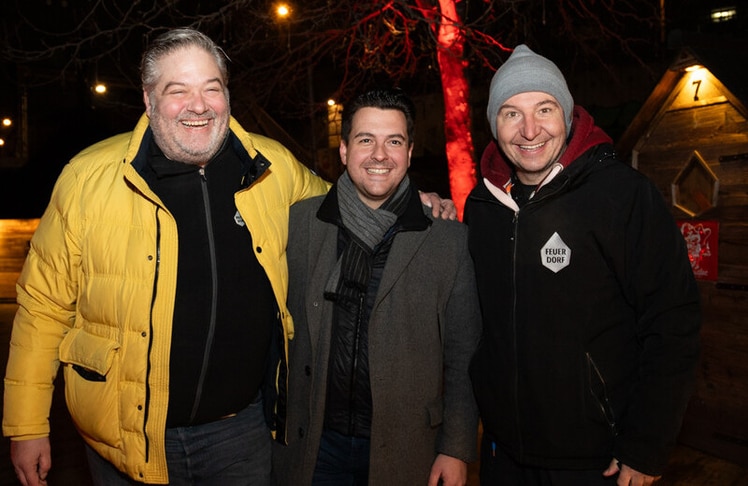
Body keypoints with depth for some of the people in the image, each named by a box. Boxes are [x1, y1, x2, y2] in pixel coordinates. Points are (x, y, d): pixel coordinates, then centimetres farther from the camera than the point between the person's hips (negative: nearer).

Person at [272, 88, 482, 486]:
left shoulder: (448, 238, -7)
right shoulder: (300, 222, -3)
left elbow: (463, 355, -2)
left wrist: (457, 449, -3)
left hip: (405, 449, -1)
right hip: (314, 444, 1)